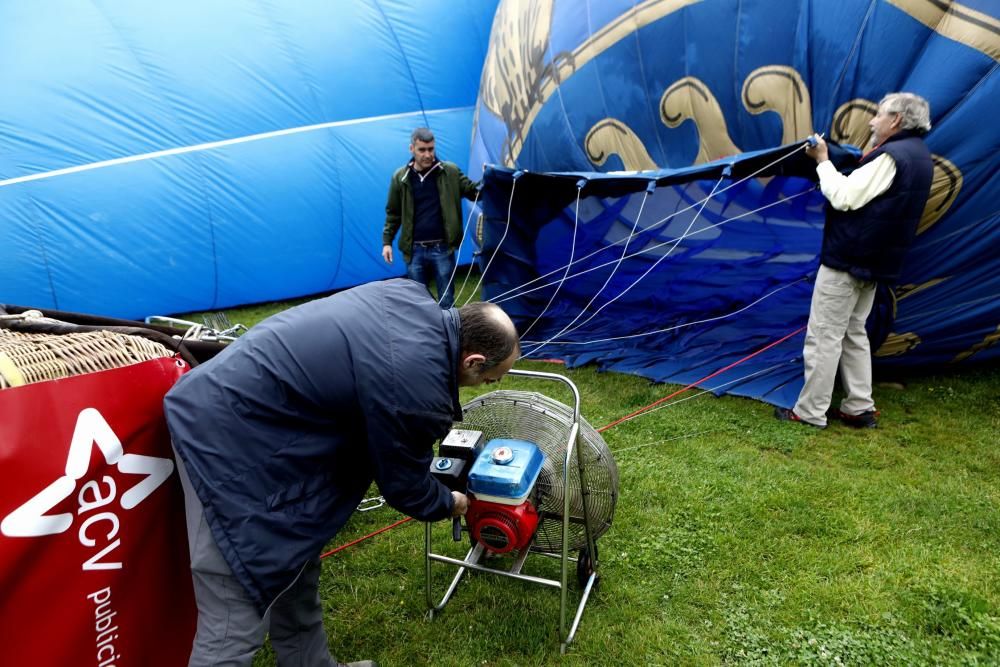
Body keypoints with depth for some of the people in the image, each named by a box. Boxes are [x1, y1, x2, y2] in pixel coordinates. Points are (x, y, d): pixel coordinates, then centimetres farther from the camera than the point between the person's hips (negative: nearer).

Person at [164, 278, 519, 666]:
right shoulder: (417, 388, -25)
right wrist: (449, 504, 15)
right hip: (227, 437, -10)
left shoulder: (413, 298, 0)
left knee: (293, 567, 24)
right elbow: (405, 487, -7)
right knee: (234, 625, -3)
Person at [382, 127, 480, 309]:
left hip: (442, 248, -1)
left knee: (447, 300, 10)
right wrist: (387, 241, 4)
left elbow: (473, 191, 0)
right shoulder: (400, 177, 1)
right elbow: (393, 213, 9)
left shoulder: (450, 172, -3)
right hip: (415, 250, 1)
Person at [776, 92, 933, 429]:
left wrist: (823, 161, -9)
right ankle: (860, 408, 22)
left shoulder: (891, 156, -17)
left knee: (824, 336, -4)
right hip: (874, 261, 10)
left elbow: (844, 198, -20)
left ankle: (810, 412, 3)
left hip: (846, 260, -10)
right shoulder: (919, 156, 14)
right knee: (854, 334, 17)